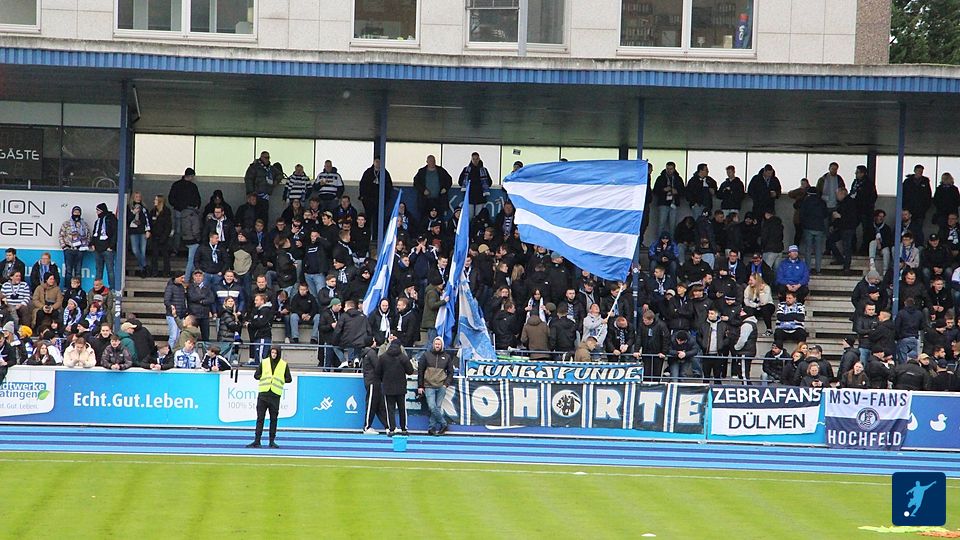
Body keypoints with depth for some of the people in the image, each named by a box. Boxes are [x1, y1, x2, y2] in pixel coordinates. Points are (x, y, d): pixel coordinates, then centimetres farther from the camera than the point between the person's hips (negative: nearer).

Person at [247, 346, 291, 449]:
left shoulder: (284, 365, 5)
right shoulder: (264, 362, 7)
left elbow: (289, 379, 9)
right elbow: (256, 375, 11)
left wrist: (278, 380, -4)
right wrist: (265, 378, -4)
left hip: (275, 395, 0)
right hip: (263, 394, 0)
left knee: (274, 419, 3)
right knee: (260, 418, -1)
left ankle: (272, 441, 10)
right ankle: (257, 441, -2)